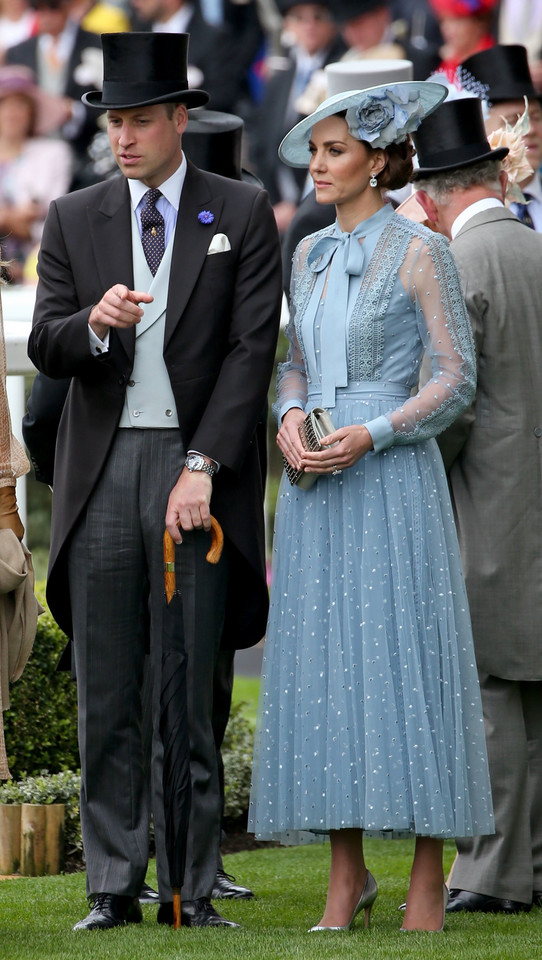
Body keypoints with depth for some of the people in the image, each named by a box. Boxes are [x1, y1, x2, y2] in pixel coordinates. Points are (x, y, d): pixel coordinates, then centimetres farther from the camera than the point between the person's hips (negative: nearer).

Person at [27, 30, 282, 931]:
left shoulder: (242, 215, 4)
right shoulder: (74, 220, 11)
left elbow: (252, 350, -3)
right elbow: (45, 346, 5)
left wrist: (202, 468, -11)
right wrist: (94, 321, -19)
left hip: (193, 466, -2)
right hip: (100, 473, 2)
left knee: (187, 695, -3)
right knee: (107, 697, 2)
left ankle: (191, 890, 1)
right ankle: (113, 888, 5)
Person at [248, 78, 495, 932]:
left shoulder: (419, 253, -6)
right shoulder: (310, 254, 13)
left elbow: (457, 377, -7)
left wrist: (371, 435, -17)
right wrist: (290, 416, -1)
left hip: (391, 478, -6)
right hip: (314, 482, 6)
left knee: (403, 660, -5)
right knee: (322, 668, 3)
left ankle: (429, 875, 1)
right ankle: (348, 872, 9)